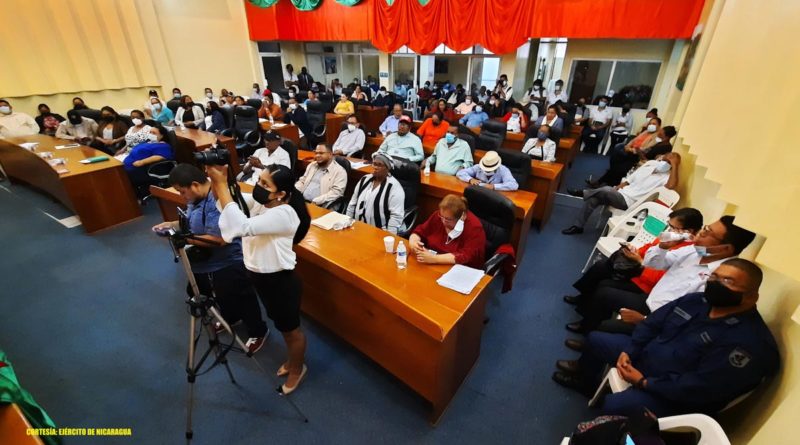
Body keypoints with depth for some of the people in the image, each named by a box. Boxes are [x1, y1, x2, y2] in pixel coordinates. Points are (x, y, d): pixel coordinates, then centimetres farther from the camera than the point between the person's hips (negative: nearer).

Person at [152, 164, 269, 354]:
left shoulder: (218, 201, -32)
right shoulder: (197, 197, 0)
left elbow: (218, 239, -33)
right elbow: (194, 222, 17)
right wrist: (173, 224, 0)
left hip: (228, 264, -9)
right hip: (208, 263, 10)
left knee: (240, 300, 10)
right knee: (222, 298, 31)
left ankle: (258, 332, 31)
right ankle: (229, 319, 58)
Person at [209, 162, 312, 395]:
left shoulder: (284, 214, -30)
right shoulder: (258, 202, -3)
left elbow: (242, 226, -41)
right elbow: (221, 200, 1)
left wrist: (221, 184, -35)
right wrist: (217, 180, -20)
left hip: (280, 281, -9)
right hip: (260, 277, 9)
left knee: (290, 329, 16)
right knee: (281, 325, 28)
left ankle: (297, 369, 42)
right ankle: (292, 359, 53)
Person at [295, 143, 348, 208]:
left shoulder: (340, 171, -4)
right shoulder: (312, 165, 20)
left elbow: (336, 192, -13)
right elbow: (302, 181, 24)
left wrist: (315, 201, -20)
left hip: (320, 207, -6)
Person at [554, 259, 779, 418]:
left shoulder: (750, 343, -27)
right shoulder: (696, 300, -1)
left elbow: (699, 389, -31)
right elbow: (652, 324, 4)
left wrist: (644, 382, -24)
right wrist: (628, 351, -9)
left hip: (676, 396, -8)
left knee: (614, 405, -29)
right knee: (597, 339, 15)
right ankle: (584, 378, 43)